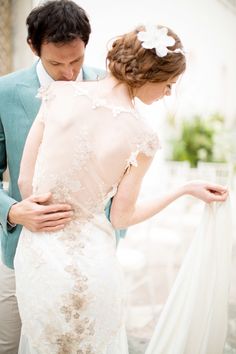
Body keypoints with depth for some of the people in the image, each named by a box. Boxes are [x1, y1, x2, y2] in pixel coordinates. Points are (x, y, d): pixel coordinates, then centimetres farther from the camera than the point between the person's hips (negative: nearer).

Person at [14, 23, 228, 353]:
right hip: (88, 264, -3)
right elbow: (122, 218, -5)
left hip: (35, 253, 3)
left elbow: (25, 181, -4)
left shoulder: (58, 93, -10)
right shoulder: (141, 137, -16)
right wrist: (186, 189, 4)